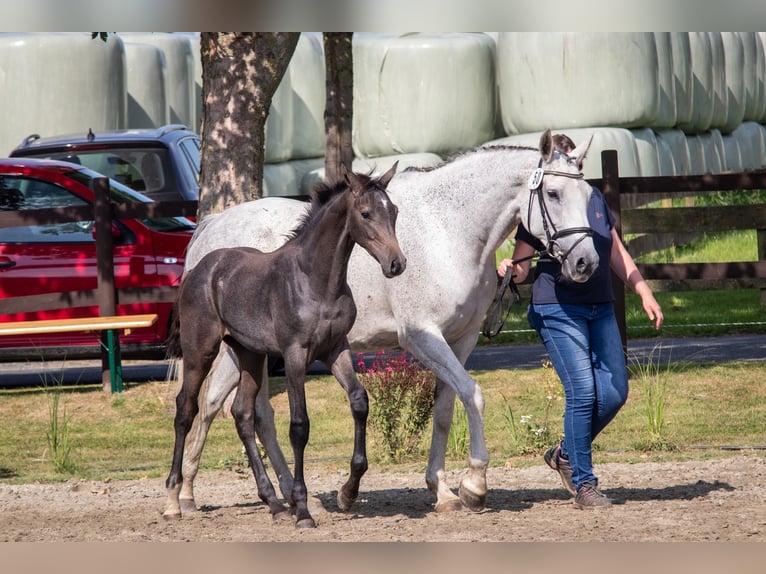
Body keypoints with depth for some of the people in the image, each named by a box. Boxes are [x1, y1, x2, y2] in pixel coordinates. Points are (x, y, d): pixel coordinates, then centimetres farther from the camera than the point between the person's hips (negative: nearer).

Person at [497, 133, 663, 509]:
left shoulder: (594, 198, 12)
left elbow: (618, 255, 20)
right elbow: (522, 268, -1)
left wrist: (644, 293, 15)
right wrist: (511, 270, -24)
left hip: (601, 309, 6)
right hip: (558, 311, -6)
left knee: (614, 394, 2)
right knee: (583, 392, -13)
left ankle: (566, 454, 24)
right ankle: (583, 484, -3)